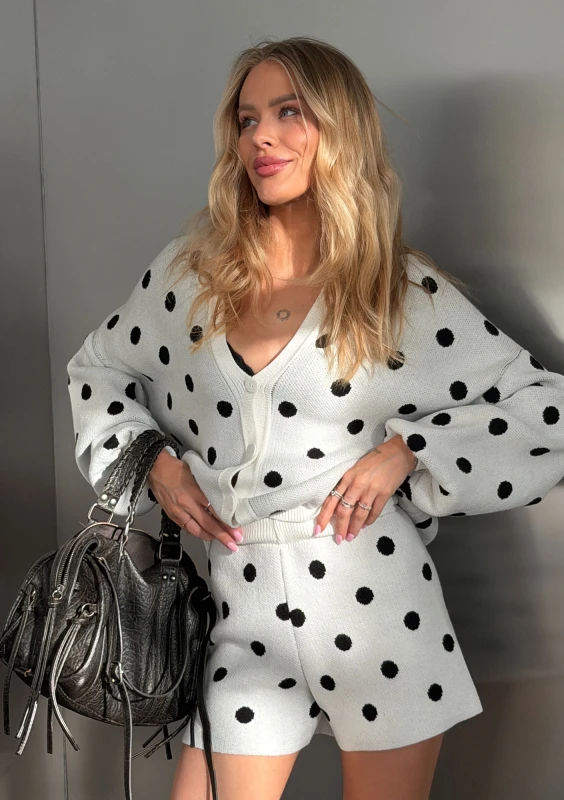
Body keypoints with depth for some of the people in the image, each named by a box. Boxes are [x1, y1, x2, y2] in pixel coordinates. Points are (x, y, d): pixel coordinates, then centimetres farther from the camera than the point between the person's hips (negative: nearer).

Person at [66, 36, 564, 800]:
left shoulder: (409, 291, -3)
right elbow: (98, 370, 19)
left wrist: (406, 452, -10)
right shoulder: (189, 271, 4)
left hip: (376, 604, -1)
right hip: (241, 606, 2)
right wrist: (150, 460, 3)